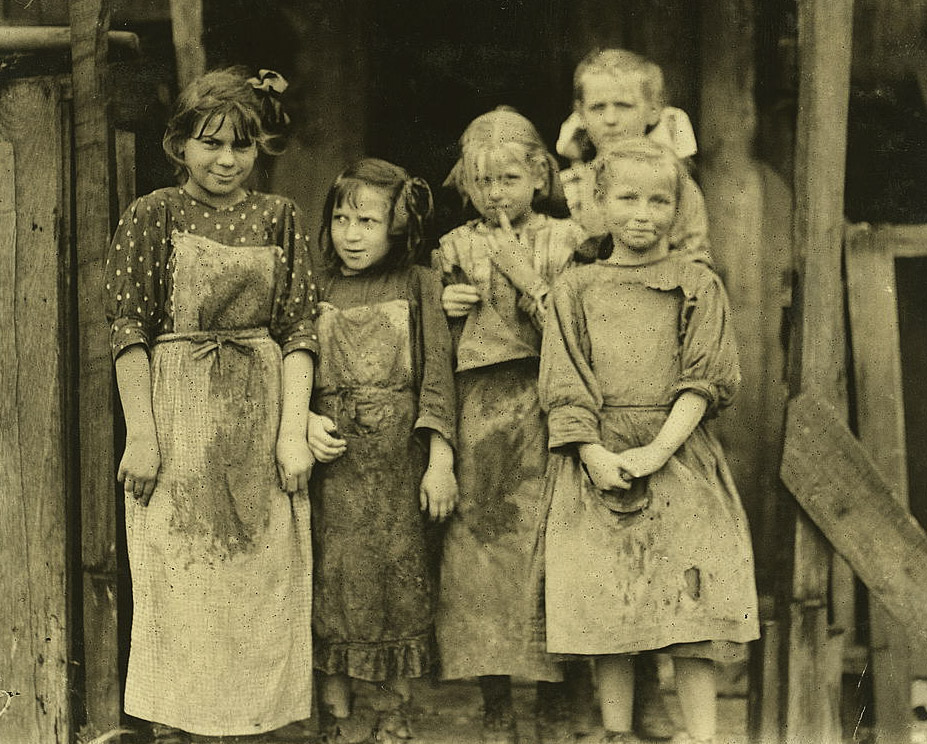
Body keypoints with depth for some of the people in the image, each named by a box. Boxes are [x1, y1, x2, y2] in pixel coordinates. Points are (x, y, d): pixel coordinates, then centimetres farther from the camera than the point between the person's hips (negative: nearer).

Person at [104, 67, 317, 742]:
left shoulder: (281, 218, 9)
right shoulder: (153, 215, 2)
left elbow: (300, 331, 5)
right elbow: (129, 331, -3)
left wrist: (293, 431, -5)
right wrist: (141, 435, -10)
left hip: (261, 420, 3)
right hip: (178, 417, -2)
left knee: (264, 584, 3)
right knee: (176, 582, 0)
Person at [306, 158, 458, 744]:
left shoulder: (419, 285, 2)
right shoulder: (318, 291, 8)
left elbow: (438, 376, -3)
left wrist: (440, 462, -9)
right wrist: (307, 421, -12)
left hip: (399, 454, -1)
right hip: (334, 453, 2)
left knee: (401, 570, 3)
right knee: (334, 573, 3)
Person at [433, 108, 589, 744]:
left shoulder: (567, 240, 7)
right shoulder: (458, 249, 11)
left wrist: (528, 281, -9)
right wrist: (445, 309, -3)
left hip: (552, 405, -1)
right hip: (482, 411, 1)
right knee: (483, 540, 0)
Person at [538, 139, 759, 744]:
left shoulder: (698, 285, 6)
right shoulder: (575, 289, 9)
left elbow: (704, 381, -2)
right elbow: (565, 389, 2)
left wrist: (656, 451, -14)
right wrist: (598, 459, -11)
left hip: (679, 456, -1)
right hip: (598, 464, 1)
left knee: (693, 605, -5)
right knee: (605, 605, 2)